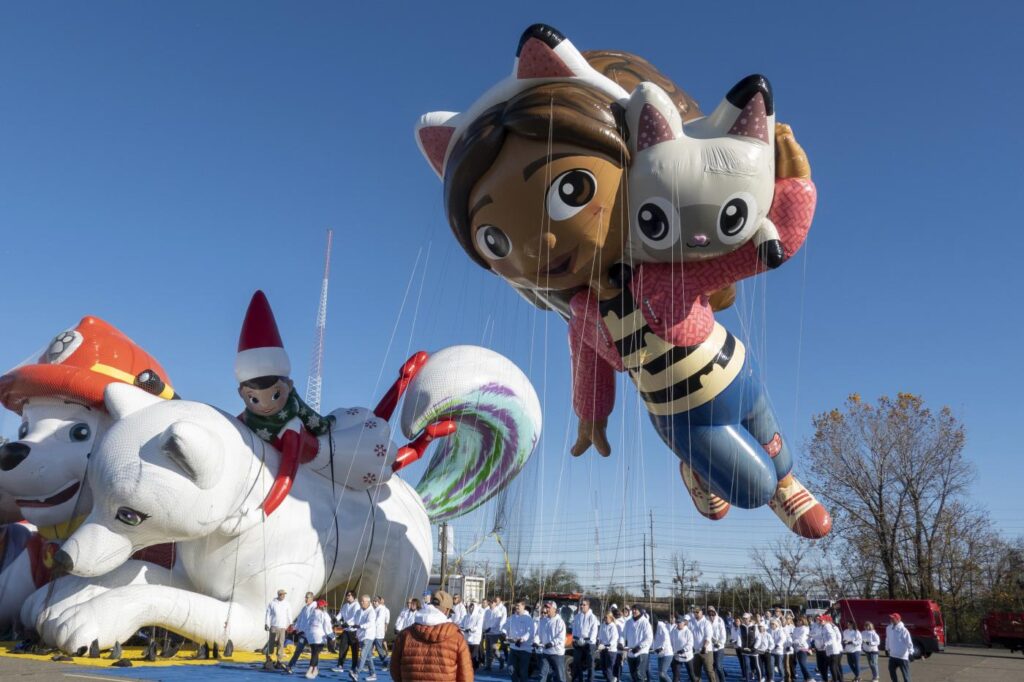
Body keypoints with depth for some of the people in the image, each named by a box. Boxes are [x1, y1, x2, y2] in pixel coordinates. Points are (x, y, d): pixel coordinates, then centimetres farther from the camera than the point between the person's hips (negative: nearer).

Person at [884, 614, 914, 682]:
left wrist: (911, 652, -26)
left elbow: (909, 642, -18)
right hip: (892, 655, 7)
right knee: (891, 671, 17)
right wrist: (887, 648, 23)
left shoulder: (903, 630, -17)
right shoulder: (888, 628, 3)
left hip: (903, 656, -7)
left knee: (905, 674, 1)